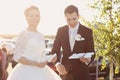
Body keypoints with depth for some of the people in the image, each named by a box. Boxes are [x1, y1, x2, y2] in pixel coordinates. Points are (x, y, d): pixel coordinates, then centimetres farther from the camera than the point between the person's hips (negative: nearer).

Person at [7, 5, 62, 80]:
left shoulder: (41, 36, 11)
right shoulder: (23, 34, -8)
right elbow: (17, 57, -12)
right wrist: (36, 64, -18)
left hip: (41, 72, 6)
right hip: (27, 72, -6)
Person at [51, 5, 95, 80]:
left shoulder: (87, 31, -3)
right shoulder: (61, 30, 4)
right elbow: (55, 50, 8)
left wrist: (88, 59, -25)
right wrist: (58, 64, -10)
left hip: (81, 72, -2)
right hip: (65, 71, 2)